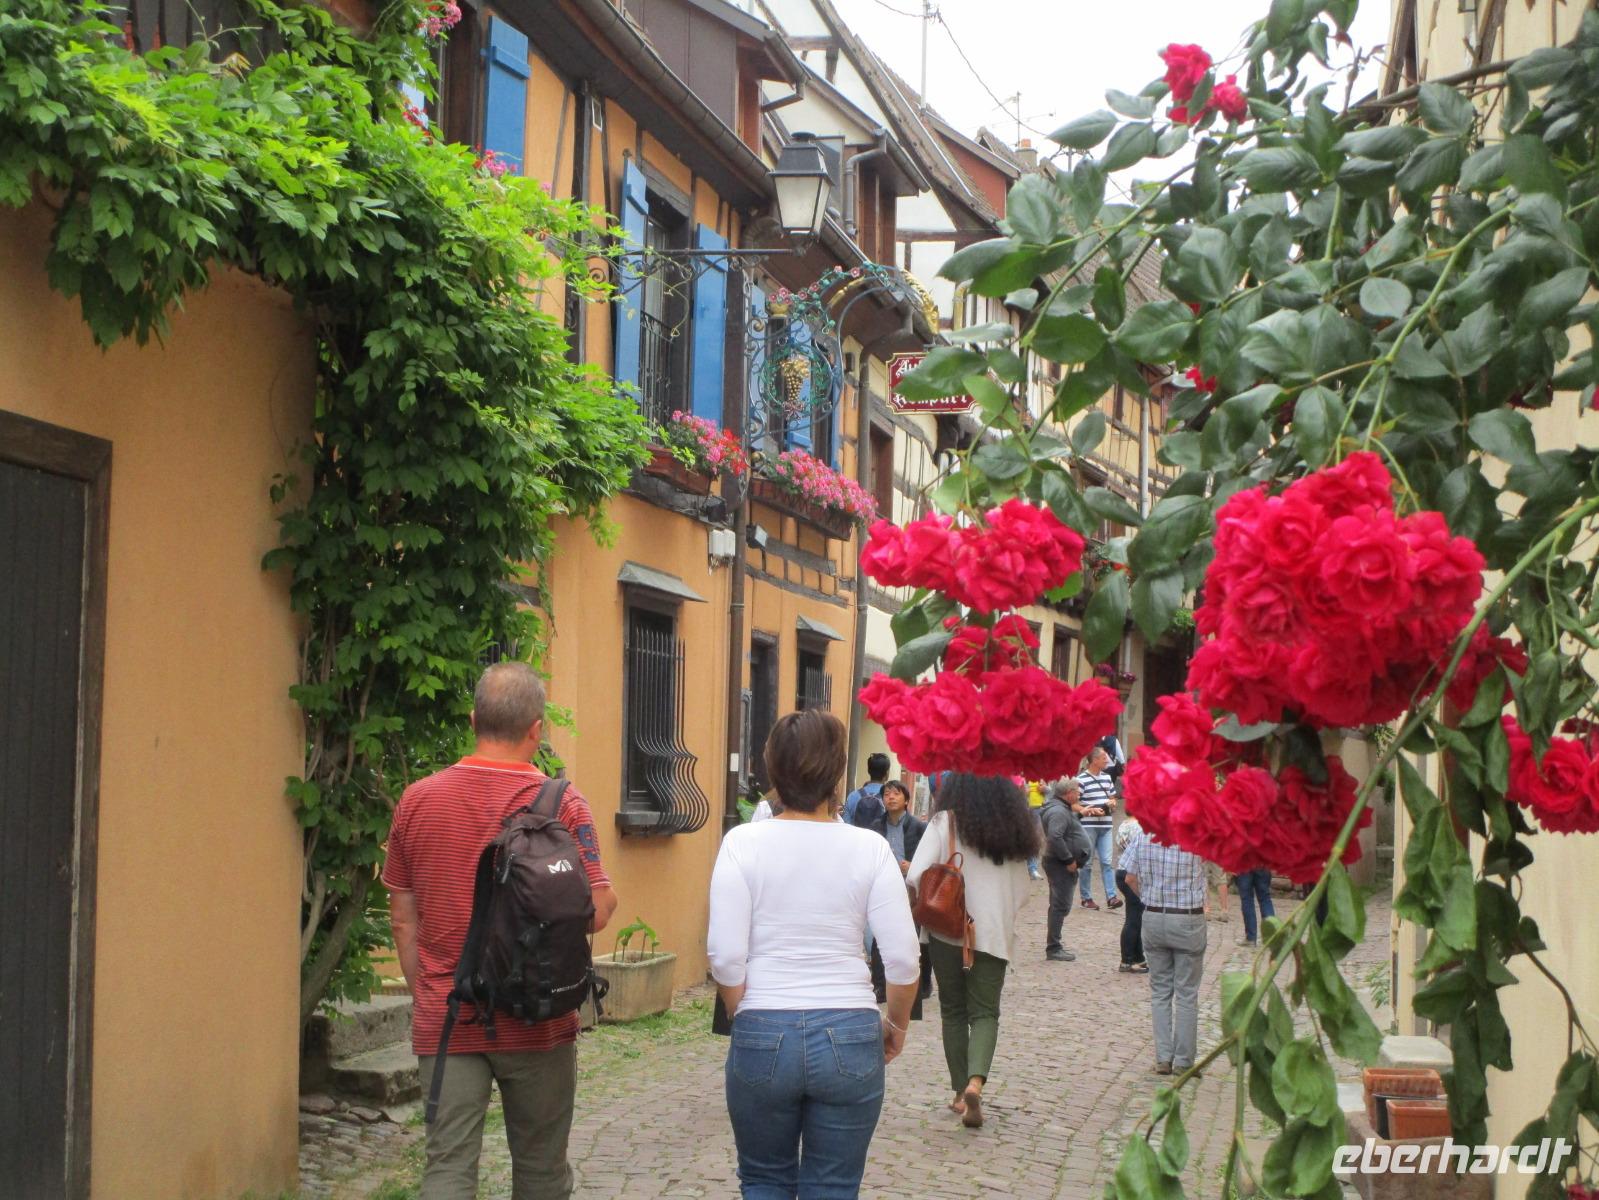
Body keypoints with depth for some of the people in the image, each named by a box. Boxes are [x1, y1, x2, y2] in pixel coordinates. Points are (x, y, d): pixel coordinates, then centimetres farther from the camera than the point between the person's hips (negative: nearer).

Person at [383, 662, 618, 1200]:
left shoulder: (418, 800, 1)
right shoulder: (562, 804, -10)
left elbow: (403, 919, 7)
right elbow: (595, 911, -11)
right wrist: (609, 897, 12)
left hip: (445, 1021, 2)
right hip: (538, 1021, -2)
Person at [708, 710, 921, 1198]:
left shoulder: (743, 842, -6)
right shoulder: (869, 847, -4)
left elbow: (725, 957, -9)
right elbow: (902, 959, -6)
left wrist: (747, 1018, 8)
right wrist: (895, 1024, 12)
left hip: (762, 1036, 0)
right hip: (849, 1037, 0)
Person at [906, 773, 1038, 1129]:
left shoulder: (945, 823, -7)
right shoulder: (1013, 830, 3)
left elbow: (916, 877, -15)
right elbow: (1021, 892, 7)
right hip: (995, 934, 2)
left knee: (954, 1011, 13)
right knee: (985, 1012, 5)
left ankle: (961, 1091, 16)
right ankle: (975, 1083, -18)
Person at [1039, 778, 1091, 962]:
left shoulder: (1061, 808, 15)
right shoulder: (1058, 811, -20)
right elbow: (1055, 837, -30)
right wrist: (1069, 860, -24)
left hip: (1064, 864, 11)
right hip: (1061, 865, -11)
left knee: (1059, 906, 15)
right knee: (1061, 906, -9)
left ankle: (1054, 946, 21)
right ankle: (1053, 949, -7)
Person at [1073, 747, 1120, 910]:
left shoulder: (1107, 777, 13)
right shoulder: (1081, 779, -10)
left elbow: (1112, 798, 23)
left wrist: (1112, 803, 1)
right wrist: (1086, 810, -23)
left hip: (1105, 825, 5)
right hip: (1087, 825, -5)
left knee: (1106, 861, 0)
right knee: (1086, 863, 4)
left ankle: (1111, 896, -2)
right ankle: (1086, 898, 11)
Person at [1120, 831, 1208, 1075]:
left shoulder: (1143, 837, -3)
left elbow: (1131, 878, 1)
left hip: (1153, 918, 3)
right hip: (1188, 920, -3)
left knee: (1160, 991, 13)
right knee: (1186, 994, 6)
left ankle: (1163, 1058, 12)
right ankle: (1183, 1062, 8)